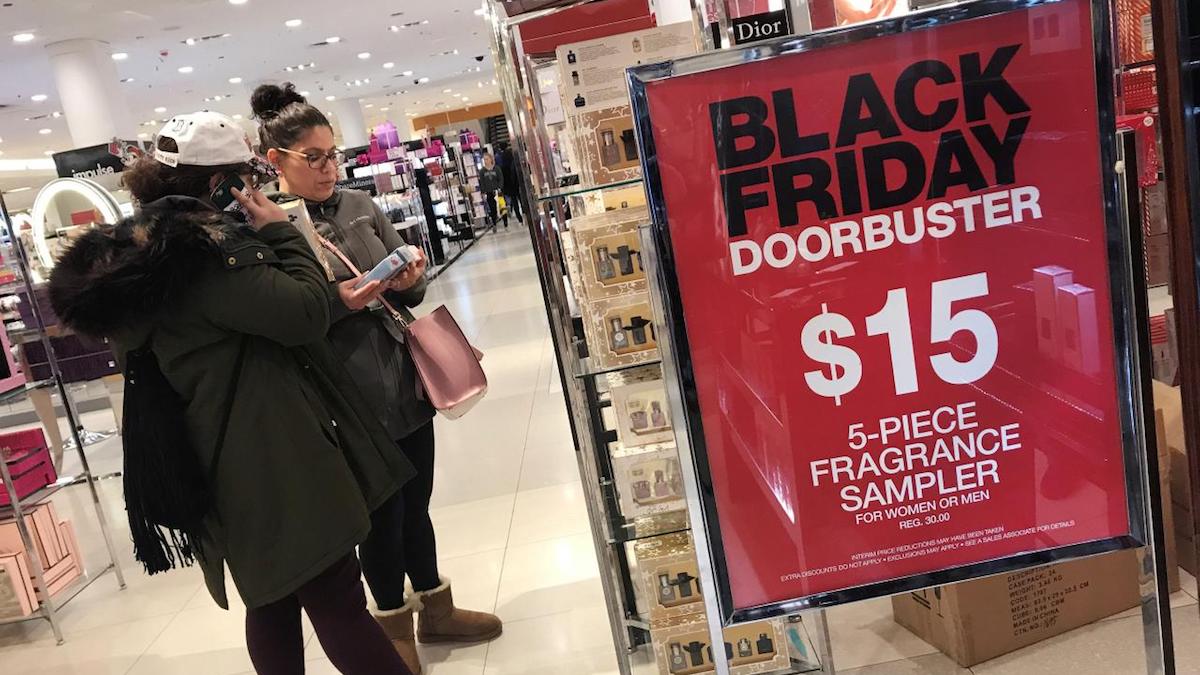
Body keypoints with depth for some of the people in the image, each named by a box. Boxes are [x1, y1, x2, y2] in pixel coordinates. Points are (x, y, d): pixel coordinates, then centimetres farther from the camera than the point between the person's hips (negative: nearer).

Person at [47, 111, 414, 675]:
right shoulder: (198, 245, -21)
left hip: (234, 465, 10)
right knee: (338, 604, -3)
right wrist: (279, 231, -9)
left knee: (273, 602, 20)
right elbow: (302, 314, -22)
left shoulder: (141, 249, 11)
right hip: (273, 458, -10)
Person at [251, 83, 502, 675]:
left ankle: (435, 608, 37)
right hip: (350, 398, -5)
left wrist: (410, 281, -9)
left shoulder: (359, 205, 8)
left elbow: (412, 289, 12)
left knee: (415, 503, 18)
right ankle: (393, 623, 33)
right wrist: (343, 301, -23)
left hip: (404, 381, 5)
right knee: (381, 515, 9)